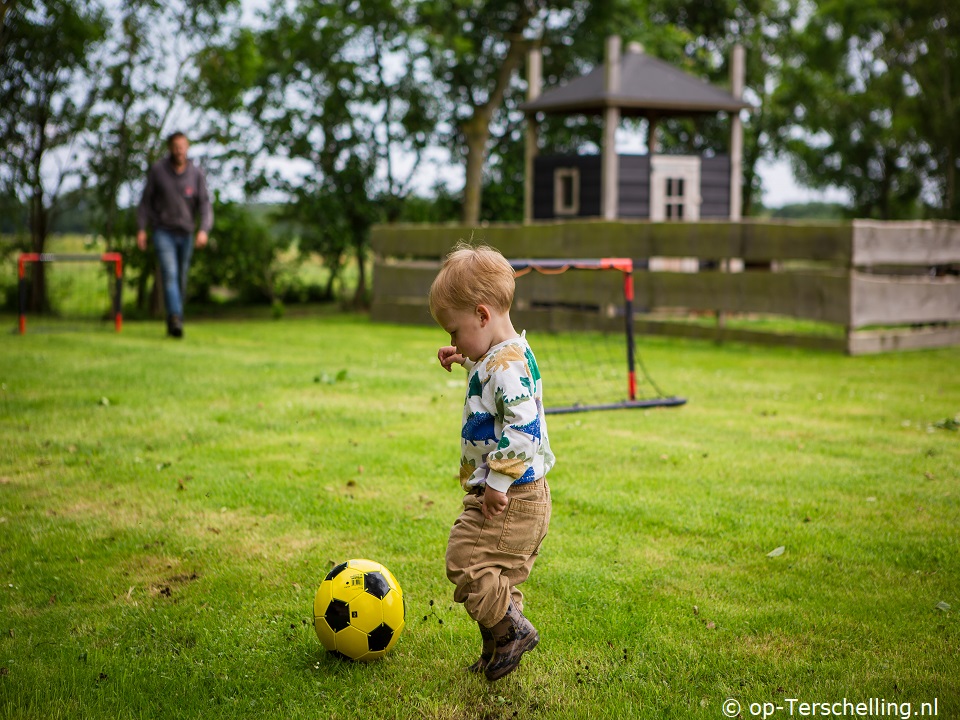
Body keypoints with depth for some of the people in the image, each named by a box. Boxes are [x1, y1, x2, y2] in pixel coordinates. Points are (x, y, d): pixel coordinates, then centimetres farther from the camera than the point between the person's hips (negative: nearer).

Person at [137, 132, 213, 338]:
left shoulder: (196, 174, -3)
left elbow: (205, 205, -8)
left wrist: (204, 230, -24)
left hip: (186, 234, 2)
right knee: (169, 274, -19)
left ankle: (173, 323, 23)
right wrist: (141, 229, -4)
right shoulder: (157, 170, -5)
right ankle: (175, 319, -29)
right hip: (163, 232, -2)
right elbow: (146, 200, 2)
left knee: (181, 279, 9)